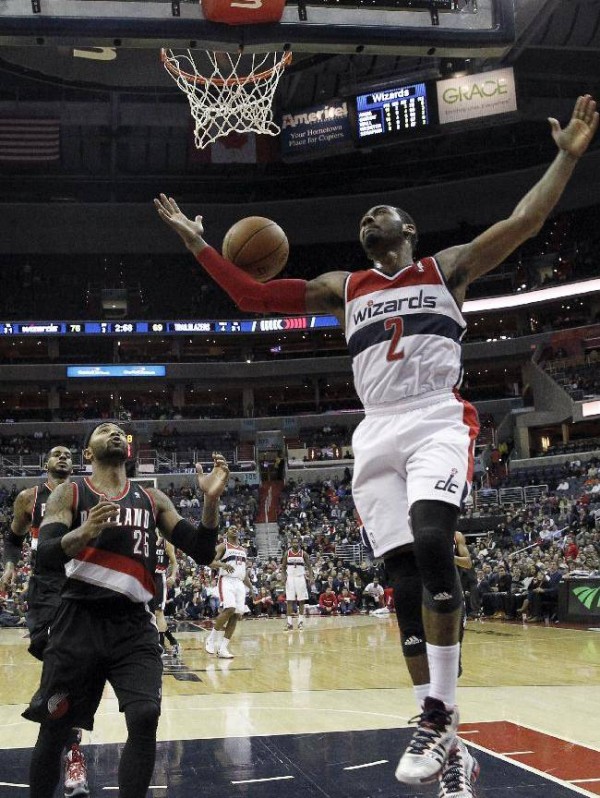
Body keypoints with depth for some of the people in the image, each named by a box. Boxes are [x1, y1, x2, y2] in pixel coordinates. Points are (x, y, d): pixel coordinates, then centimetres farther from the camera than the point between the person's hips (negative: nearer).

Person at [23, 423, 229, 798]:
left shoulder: (152, 499, 11)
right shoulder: (69, 494, 3)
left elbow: (202, 552, 5)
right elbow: (46, 557, -10)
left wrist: (211, 500, -11)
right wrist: (84, 532, -30)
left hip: (134, 625, 2)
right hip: (80, 621, -1)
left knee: (145, 718, -15)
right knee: (55, 727, 5)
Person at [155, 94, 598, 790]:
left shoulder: (446, 267, 13)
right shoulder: (342, 288, 21)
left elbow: (522, 222, 4)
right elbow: (253, 299, 18)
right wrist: (196, 240, 14)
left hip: (437, 420, -4)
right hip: (376, 433, 4)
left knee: (431, 543, -26)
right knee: (404, 570, -3)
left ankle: (440, 711, -18)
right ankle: (439, 713, 8)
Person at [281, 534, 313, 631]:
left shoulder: (303, 553, -1)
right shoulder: (287, 553, 1)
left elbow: (309, 566, 3)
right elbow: (283, 566, 9)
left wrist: (311, 577, -10)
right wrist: (283, 576, -8)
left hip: (300, 578, 0)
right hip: (290, 578, 0)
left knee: (301, 601, 2)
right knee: (289, 601, -4)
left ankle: (301, 621, 10)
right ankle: (289, 623, -3)